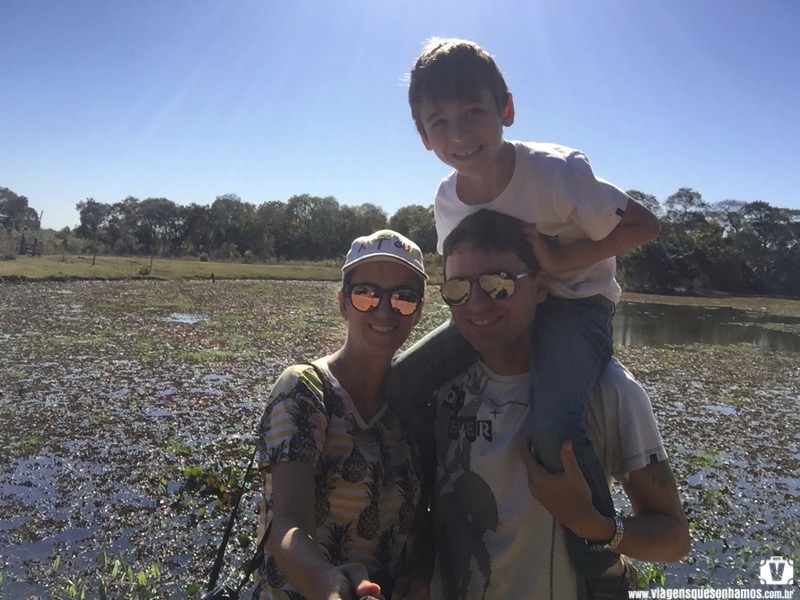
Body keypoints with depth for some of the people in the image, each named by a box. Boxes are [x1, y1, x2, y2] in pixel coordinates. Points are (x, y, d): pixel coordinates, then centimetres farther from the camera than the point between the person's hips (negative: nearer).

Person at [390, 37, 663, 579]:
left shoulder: (556, 171, -22)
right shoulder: (448, 201, -6)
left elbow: (645, 225, -14)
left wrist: (560, 260, -23)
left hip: (576, 302, -5)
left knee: (554, 430, -34)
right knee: (398, 387, -9)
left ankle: (602, 563, -3)